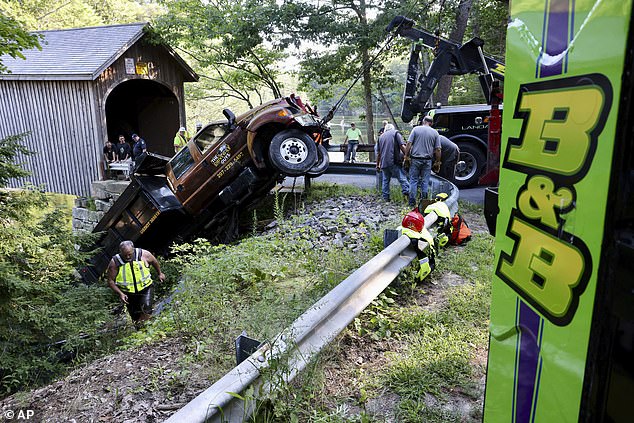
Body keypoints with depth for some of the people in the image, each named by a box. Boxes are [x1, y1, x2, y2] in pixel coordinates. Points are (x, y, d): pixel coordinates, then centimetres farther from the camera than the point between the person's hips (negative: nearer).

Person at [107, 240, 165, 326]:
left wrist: (159, 273, 21)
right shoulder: (115, 263, -16)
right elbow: (110, 281, -8)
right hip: (128, 293, 1)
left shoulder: (144, 254, -15)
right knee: (136, 318, 10)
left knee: (146, 312, -21)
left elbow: (154, 261, 7)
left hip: (146, 288, -1)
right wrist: (120, 293, -20)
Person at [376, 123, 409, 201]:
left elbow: (378, 153, 21)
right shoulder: (396, 133, 7)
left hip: (384, 162, 4)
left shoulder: (381, 136, 19)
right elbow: (402, 146, -7)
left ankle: (386, 198, 14)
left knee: (385, 180, 12)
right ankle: (407, 192, -15)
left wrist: (378, 164, 26)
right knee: (402, 178, -4)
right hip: (394, 162, -4)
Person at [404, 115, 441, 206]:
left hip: (415, 159, -1)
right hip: (427, 160, 1)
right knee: (425, 181, 8)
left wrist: (406, 156, 0)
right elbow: (438, 149, 2)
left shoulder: (416, 129, 1)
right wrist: (438, 161, 11)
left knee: (413, 180, 5)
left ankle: (412, 202, 3)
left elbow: (409, 143, -6)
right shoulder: (435, 132, 4)